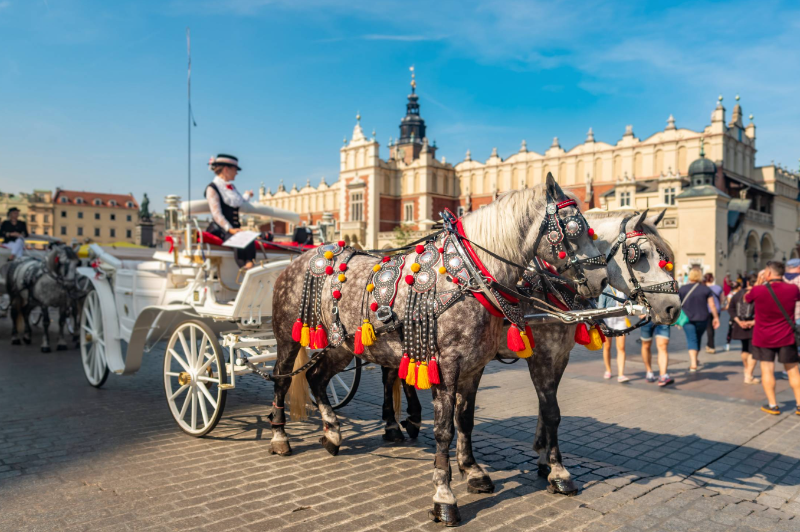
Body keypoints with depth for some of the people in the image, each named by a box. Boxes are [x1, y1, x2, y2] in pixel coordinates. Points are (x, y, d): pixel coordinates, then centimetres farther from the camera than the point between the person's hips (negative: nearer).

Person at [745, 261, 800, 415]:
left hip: (763, 338, -2)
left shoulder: (758, 290, -15)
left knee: (767, 369, 4)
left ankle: (773, 405, 7)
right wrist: (782, 281, 15)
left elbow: (746, 298, 7)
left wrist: (758, 283, 11)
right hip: (786, 338, 2)